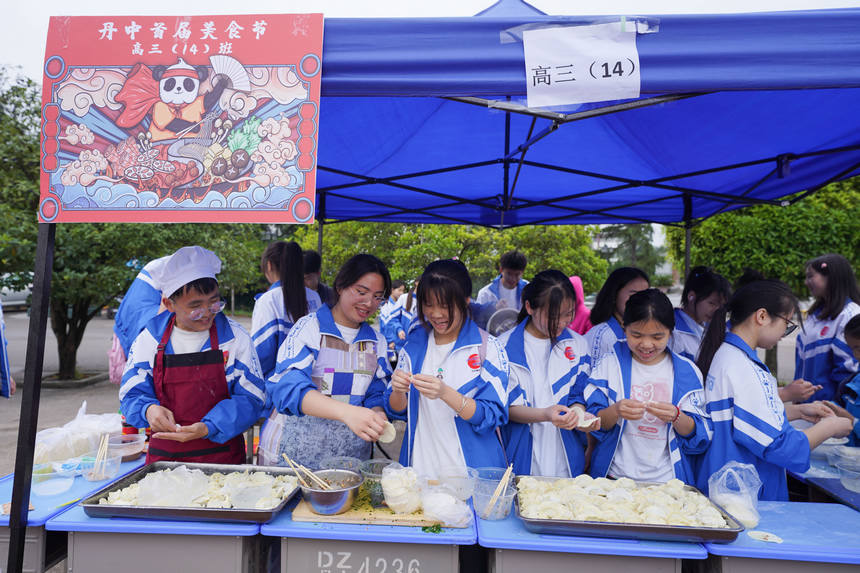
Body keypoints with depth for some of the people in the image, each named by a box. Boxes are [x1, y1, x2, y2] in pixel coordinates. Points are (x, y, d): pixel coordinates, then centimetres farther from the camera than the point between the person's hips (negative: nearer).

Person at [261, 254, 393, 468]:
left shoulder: (376, 342, 8)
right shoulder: (309, 327, -9)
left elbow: (376, 394, 8)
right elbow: (288, 386, -23)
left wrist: (377, 416, -17)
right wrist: (346, 411, -39)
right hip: (294, 452, -4)